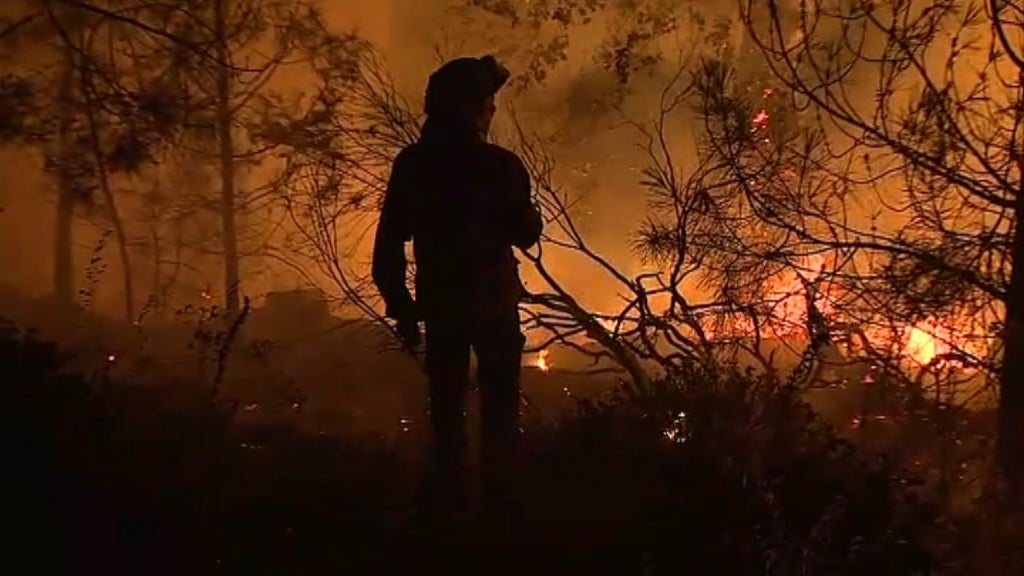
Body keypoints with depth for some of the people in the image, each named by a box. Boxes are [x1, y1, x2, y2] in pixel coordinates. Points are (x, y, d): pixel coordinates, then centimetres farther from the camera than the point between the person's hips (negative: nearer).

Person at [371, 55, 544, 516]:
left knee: (446, 408, 12)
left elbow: (389, 244, -2)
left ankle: (449, 500, 13)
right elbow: (526, 234, -4)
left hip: (438, 302, 3)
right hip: (492, 300, -3)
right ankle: (495, 497, 7)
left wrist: (401, 307, 5)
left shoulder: (411, 165, -2)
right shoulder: (498, 164, -12)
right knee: (498, 407, 9)